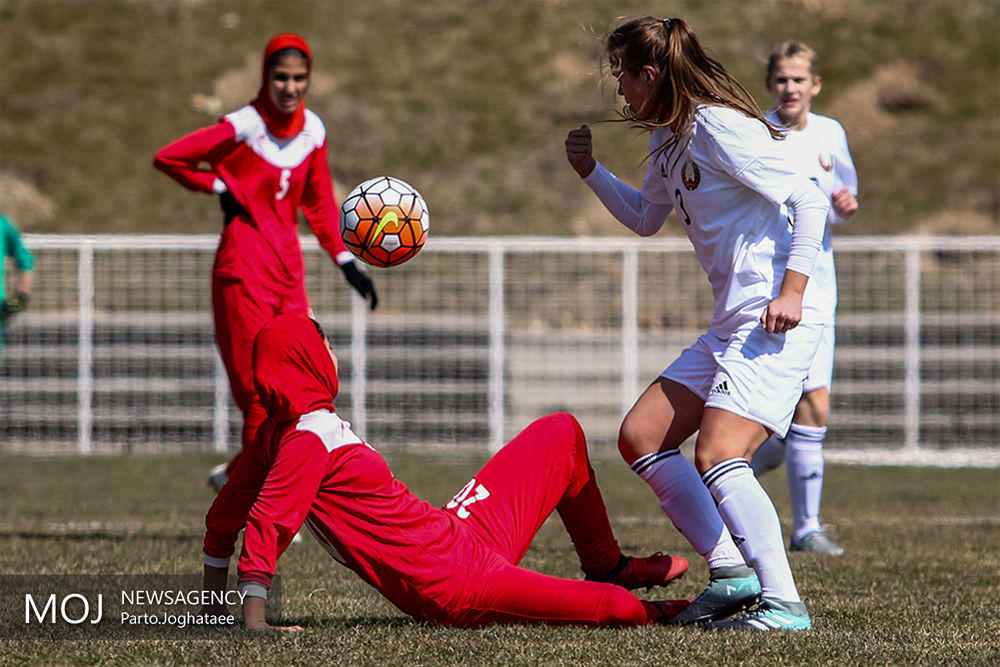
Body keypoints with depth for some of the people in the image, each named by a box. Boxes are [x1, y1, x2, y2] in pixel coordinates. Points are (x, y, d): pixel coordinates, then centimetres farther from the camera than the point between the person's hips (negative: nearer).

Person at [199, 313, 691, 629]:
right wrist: (255, 618, -34)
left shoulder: (279, 430, 11)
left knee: (561, 434, 21)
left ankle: (608, 568, 34)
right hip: (456, 582, -11)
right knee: (620, 609, -25)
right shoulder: (308, 442, -18)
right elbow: (267, 524, -28)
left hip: (461, 536, 11)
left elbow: (225, 514, 16)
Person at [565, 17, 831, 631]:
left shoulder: (720, 127, -14)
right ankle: (732, 571, 10)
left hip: (779, 323, -10)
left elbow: (810, 200, -17)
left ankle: (784, 603, -20)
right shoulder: (670, 142, 15)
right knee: (641, 438, 9)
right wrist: (591, 171, 20)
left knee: (716, 457, -22)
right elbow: (645, 218, 33)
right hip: (731, 326, 10)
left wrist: (793, 290, -23)